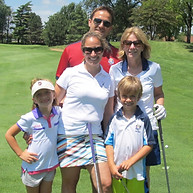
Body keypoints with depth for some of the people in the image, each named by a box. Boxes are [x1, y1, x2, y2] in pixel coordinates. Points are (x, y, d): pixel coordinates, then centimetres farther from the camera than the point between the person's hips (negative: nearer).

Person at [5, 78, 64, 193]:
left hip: (51, 166, 3)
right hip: (33, 167, -3)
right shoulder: (29, 118, -17)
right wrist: (21, 154, -10)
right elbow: (9, 135, -6)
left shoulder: (58, 112, -7)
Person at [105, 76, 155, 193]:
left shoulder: (143, 119, -3)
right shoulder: (115, 119, 3)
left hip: (137, 173, -1)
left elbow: (149, 145, -4)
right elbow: (109, 144, 4)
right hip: (117, 172, 1)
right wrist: (112, 166, -6)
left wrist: (131, 161, -12)